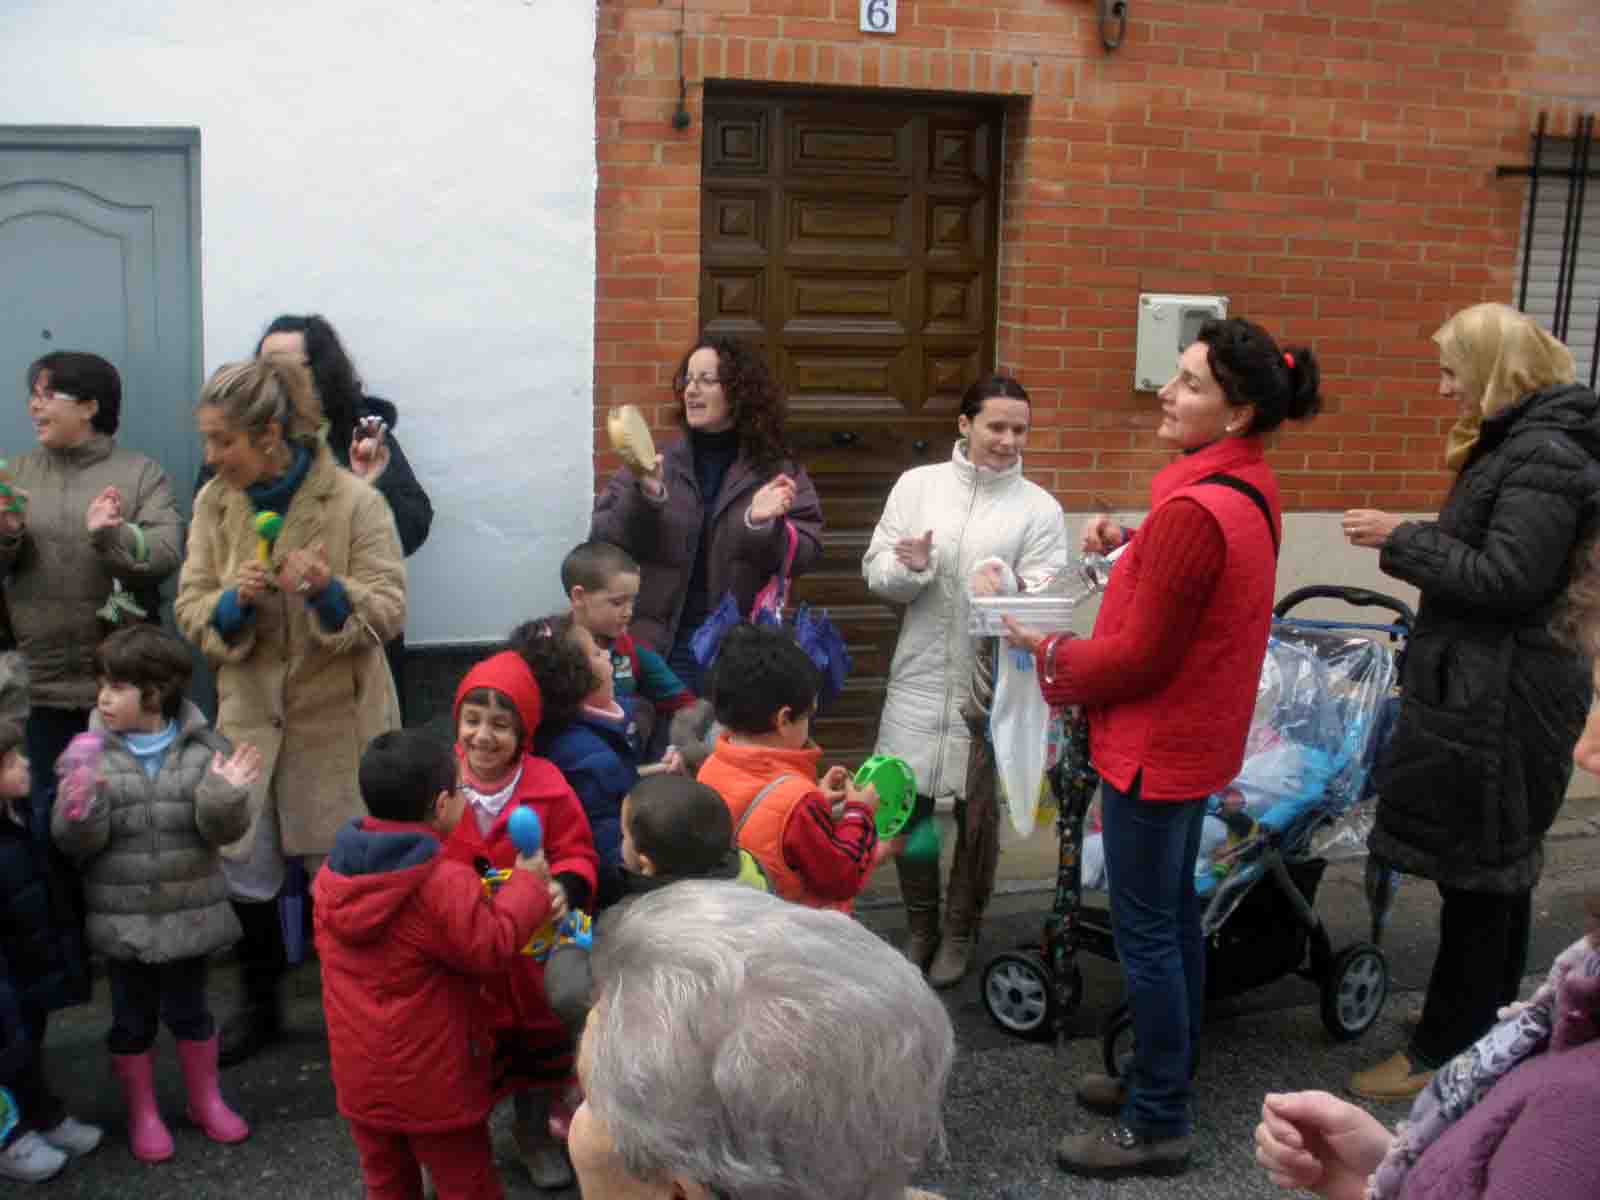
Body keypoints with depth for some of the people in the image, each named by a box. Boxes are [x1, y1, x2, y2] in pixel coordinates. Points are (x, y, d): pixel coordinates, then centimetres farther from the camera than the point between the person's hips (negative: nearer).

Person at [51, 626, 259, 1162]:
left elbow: (223, 832, -8)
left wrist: (225, 796, -28)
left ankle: (206, 1100, 35)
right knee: (131, 1018, 13)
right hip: (121, 917, 0)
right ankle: (142, 1113, 32)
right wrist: (80, 810, -30)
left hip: (188, 912, 0)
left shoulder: (203, 747, -8)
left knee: (188, 1009, 15)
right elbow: (75, 841, -10)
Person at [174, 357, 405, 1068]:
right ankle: (259, 1006, 32)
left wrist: (328, 591, -32)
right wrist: (233, 601, -21)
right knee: (243, 864, 10)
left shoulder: (353, 502, -12)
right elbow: (191, 610, 1)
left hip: (336, 716, -4)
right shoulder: (213, 503, 0)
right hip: (249, 713, 4)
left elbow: (388, 610, -13)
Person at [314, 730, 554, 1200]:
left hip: (359, 1075, 6)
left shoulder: (333, 871, -1)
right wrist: (527, 882, -7)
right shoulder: (446, 883, -25)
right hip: (432, 1082, -6)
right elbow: (492, 950, -18)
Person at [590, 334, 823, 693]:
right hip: (658, 648, 1)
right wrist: (641, 495, -19)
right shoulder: (653, 462, 4)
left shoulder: (777, 470, 2)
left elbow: (805, 553, -4)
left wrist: (763, 525, -22)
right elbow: (602, 540, -2)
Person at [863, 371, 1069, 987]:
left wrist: (1004, 588, -30)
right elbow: (875, 572, 3)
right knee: (908, 805, 9)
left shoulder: (1040, 508, -3)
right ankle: (920, 926, 31)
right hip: (920, 677, 2)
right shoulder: (917, 484, 2)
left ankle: (961, 931, 31)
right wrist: (907, 568, -19)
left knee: (978, 811, 9)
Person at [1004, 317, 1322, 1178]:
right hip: (1198, 735, 10)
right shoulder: (1248, 488, 5)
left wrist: (1050, 654, -8)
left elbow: (1141, 656, -23)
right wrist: (1134, 544, 3)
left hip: (1157, 745, -10)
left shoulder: (1193, 511, -26)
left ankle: (1157, 1127, 14)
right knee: (1172, 914, 20)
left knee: (1146, 931, 1)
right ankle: (1164, 1079, 36)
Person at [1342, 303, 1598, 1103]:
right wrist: (1416, 547, 10)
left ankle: (1447, 1053, 11)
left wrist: (1405, 539, -17)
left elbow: (1509, 579, -23)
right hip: (1484, 692, 10)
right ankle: (1484, 1034, 30)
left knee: (1478, 875, 0)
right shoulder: (1512, 444, 14)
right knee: (1492, 875, 17)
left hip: (1499, 704, -10)